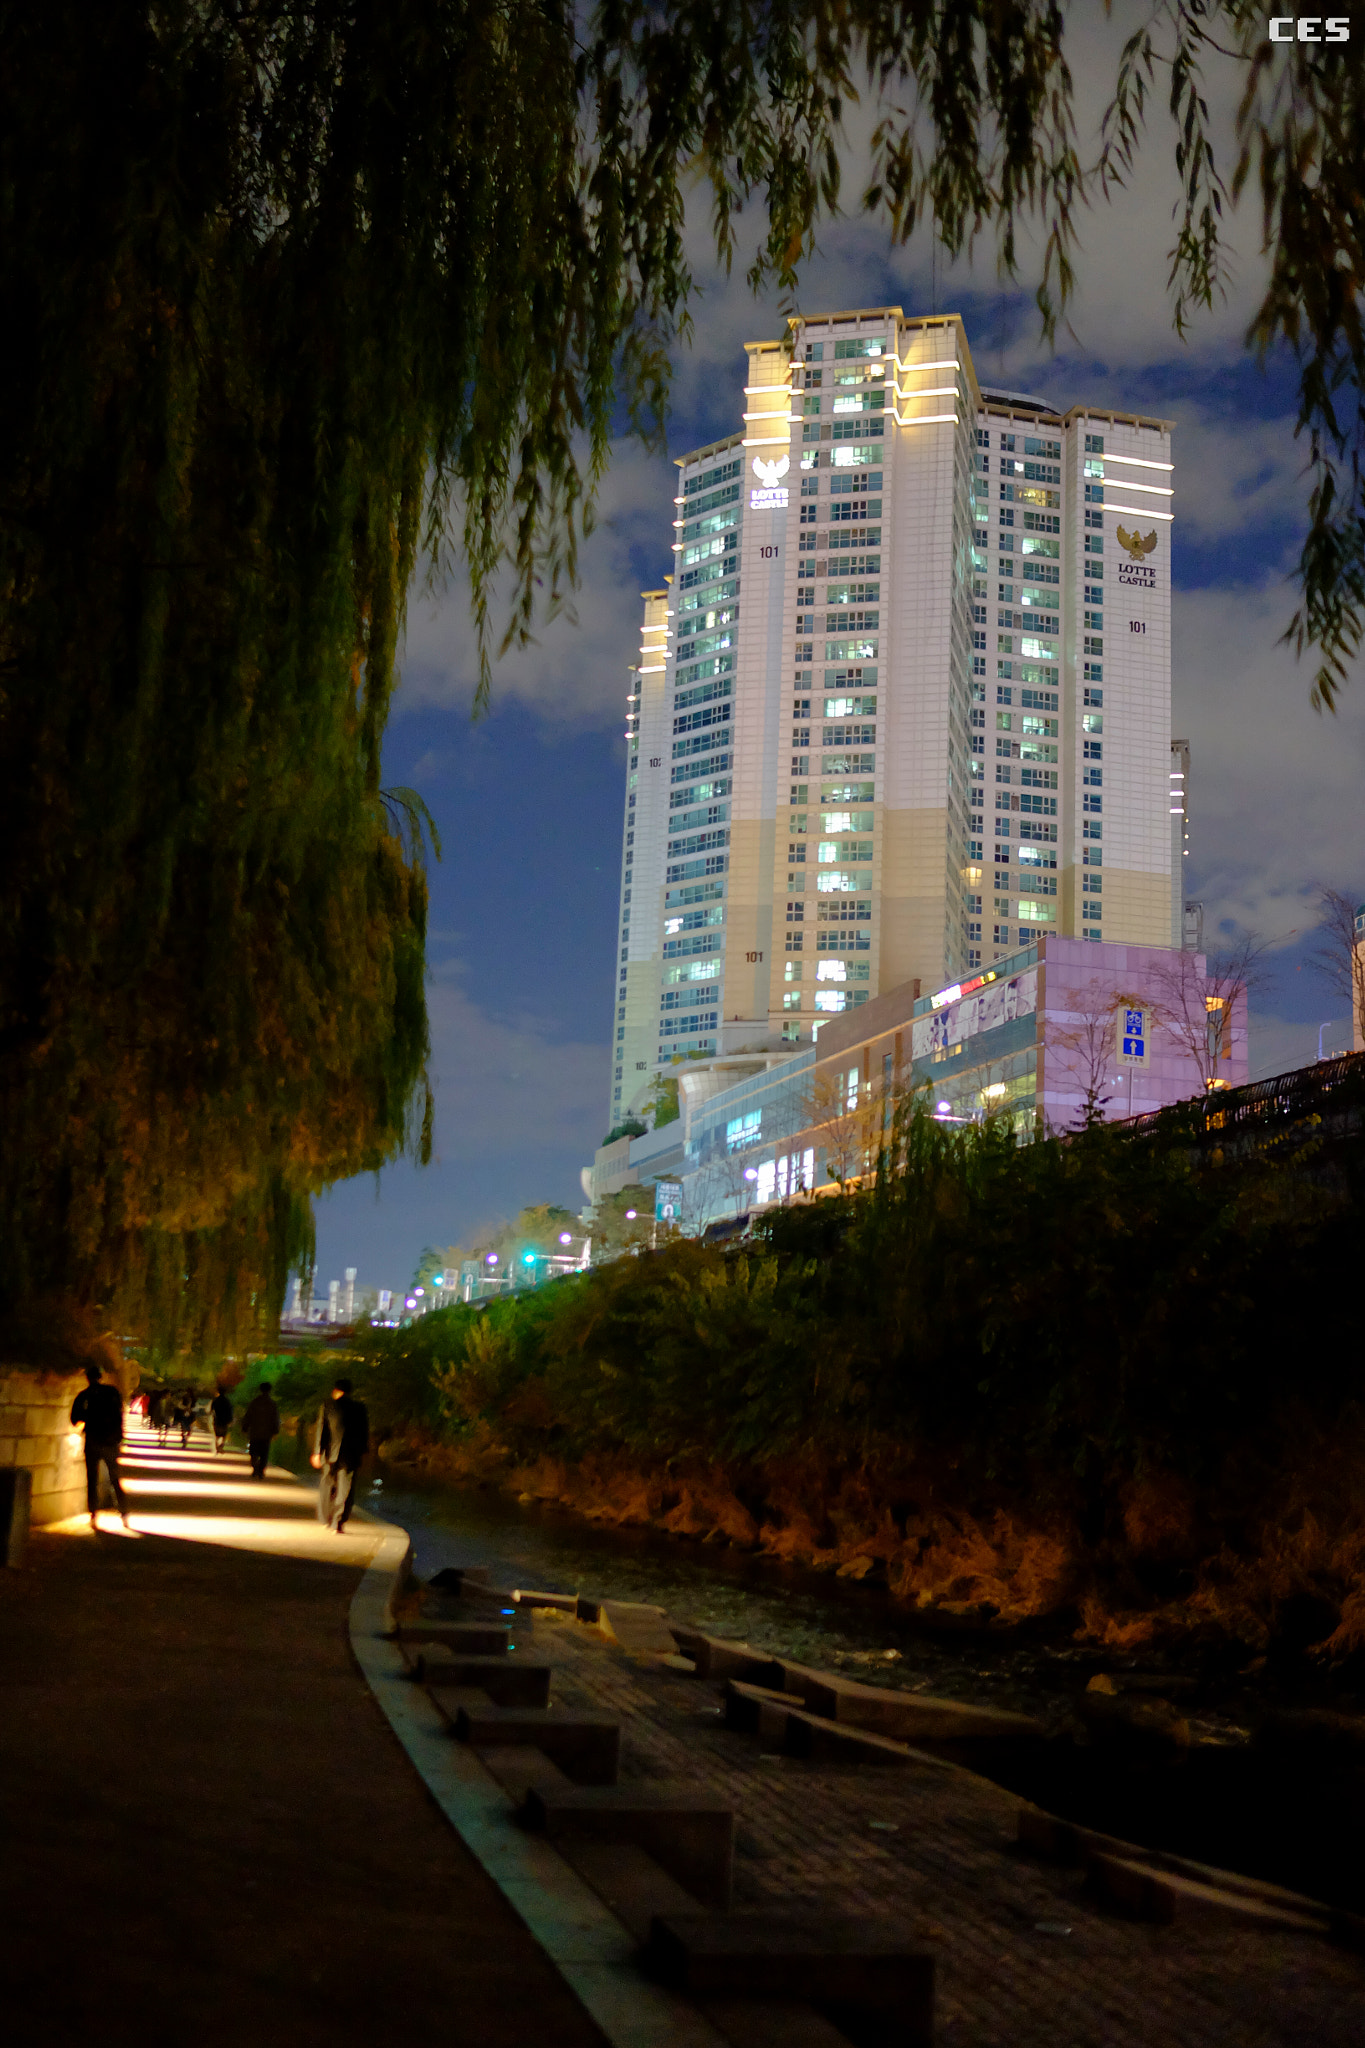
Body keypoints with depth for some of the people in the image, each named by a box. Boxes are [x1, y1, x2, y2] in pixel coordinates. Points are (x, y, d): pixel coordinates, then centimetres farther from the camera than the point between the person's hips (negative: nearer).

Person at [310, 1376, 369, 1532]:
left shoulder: (327, 1406, -2)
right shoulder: (360, 1408, 2)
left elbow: (320, 1430, -3)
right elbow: (365, 1433, 5)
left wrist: (317, 1452, 0)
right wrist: (362, 1452, 14)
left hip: (330, 1453, 1)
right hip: (351, 1455, -1)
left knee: (327, 1486, 19)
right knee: (345, 1490, 1)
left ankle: (327, 1519, 26)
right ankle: (338, 1522, -6)